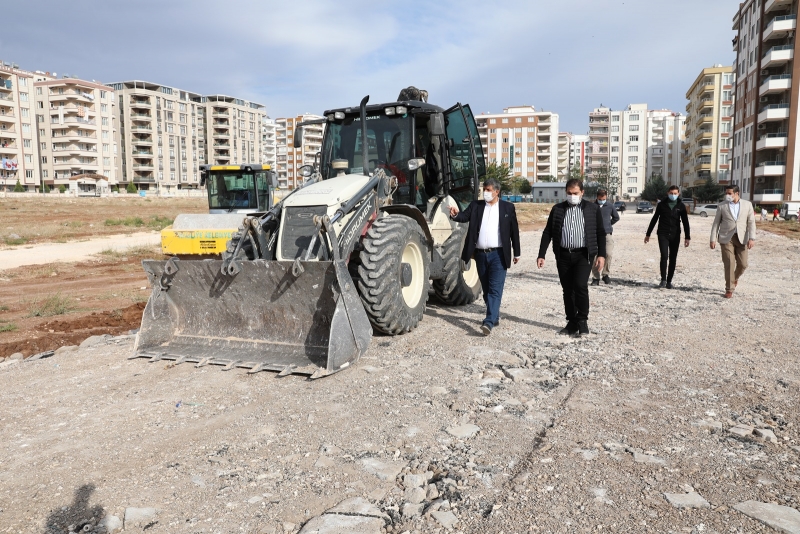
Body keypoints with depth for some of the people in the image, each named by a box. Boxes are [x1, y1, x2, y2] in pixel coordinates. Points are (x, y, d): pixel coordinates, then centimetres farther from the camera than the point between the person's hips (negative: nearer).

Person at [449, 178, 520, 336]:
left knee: (495, 289, -11)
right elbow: (465, 216, -6)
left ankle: (489, 322, -17)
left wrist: (516, 253, 8)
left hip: (498, 254, -3)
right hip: (481, 254, 4)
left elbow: (514, 231, 7)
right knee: (486, 289, 12)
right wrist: (455, 215, -29)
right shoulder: (476, 205, 9)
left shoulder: (508, 207, 4)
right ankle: (495, 317, 27)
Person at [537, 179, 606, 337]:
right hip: (563, 255, 3)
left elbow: (600, 233, 4)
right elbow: (547, 233, 7)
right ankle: (572, 322, 19)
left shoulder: (593, 209, 4)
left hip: (583, 254, -3)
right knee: (567, 289, 7)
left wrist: (601, 254, -6)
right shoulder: (557, 209, 8)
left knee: (580, 285, -17)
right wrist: (541, 255, 1)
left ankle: (582, 321, 0)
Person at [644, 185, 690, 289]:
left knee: (673, 259, 4)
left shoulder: (681, 206, 4)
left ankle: (669, 281, 13)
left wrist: (687, 237, -2)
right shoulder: (662, 204, 2)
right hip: (663, 235, -1)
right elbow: (654, 219, 8)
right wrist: (648, 234, 8)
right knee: (664, 256, -14)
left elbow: (685, 222, 5)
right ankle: (663, 280, -3)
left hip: (675, 236, 1)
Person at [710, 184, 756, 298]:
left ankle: (735, 277, 36)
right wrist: (713, 239, -3)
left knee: (743, 264, 3)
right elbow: (716, 223, 4)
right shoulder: (722, 206, 2)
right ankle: (729, 289, 3)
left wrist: (752, 238, -8)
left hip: (741, 238, 1)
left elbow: (751, 222, 1)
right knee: (729, 264, -6)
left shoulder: (747, 204, 4)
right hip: (726, 238, -1)